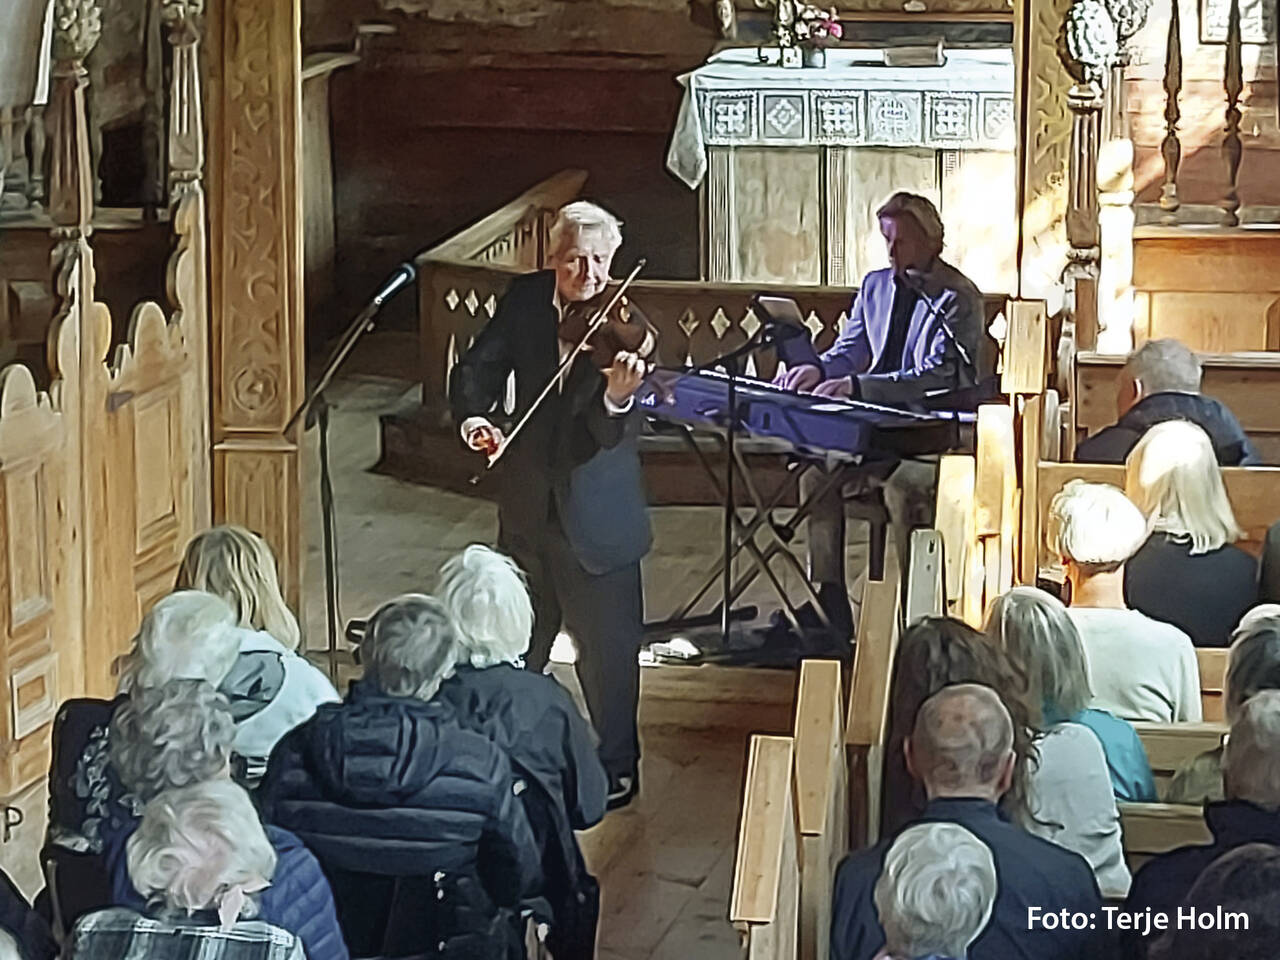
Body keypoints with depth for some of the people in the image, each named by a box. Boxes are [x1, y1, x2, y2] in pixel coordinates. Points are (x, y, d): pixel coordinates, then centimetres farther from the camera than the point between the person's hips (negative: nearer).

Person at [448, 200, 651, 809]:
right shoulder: (525, 300, -4)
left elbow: (609, 433, -25)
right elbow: (479, 367, -3)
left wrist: (618, 397, -47)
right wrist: (473, 416, -23)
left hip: (595, 511, -5)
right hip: (529, 501, 5)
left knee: (606, 645, 2)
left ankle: (616, 768, 19)